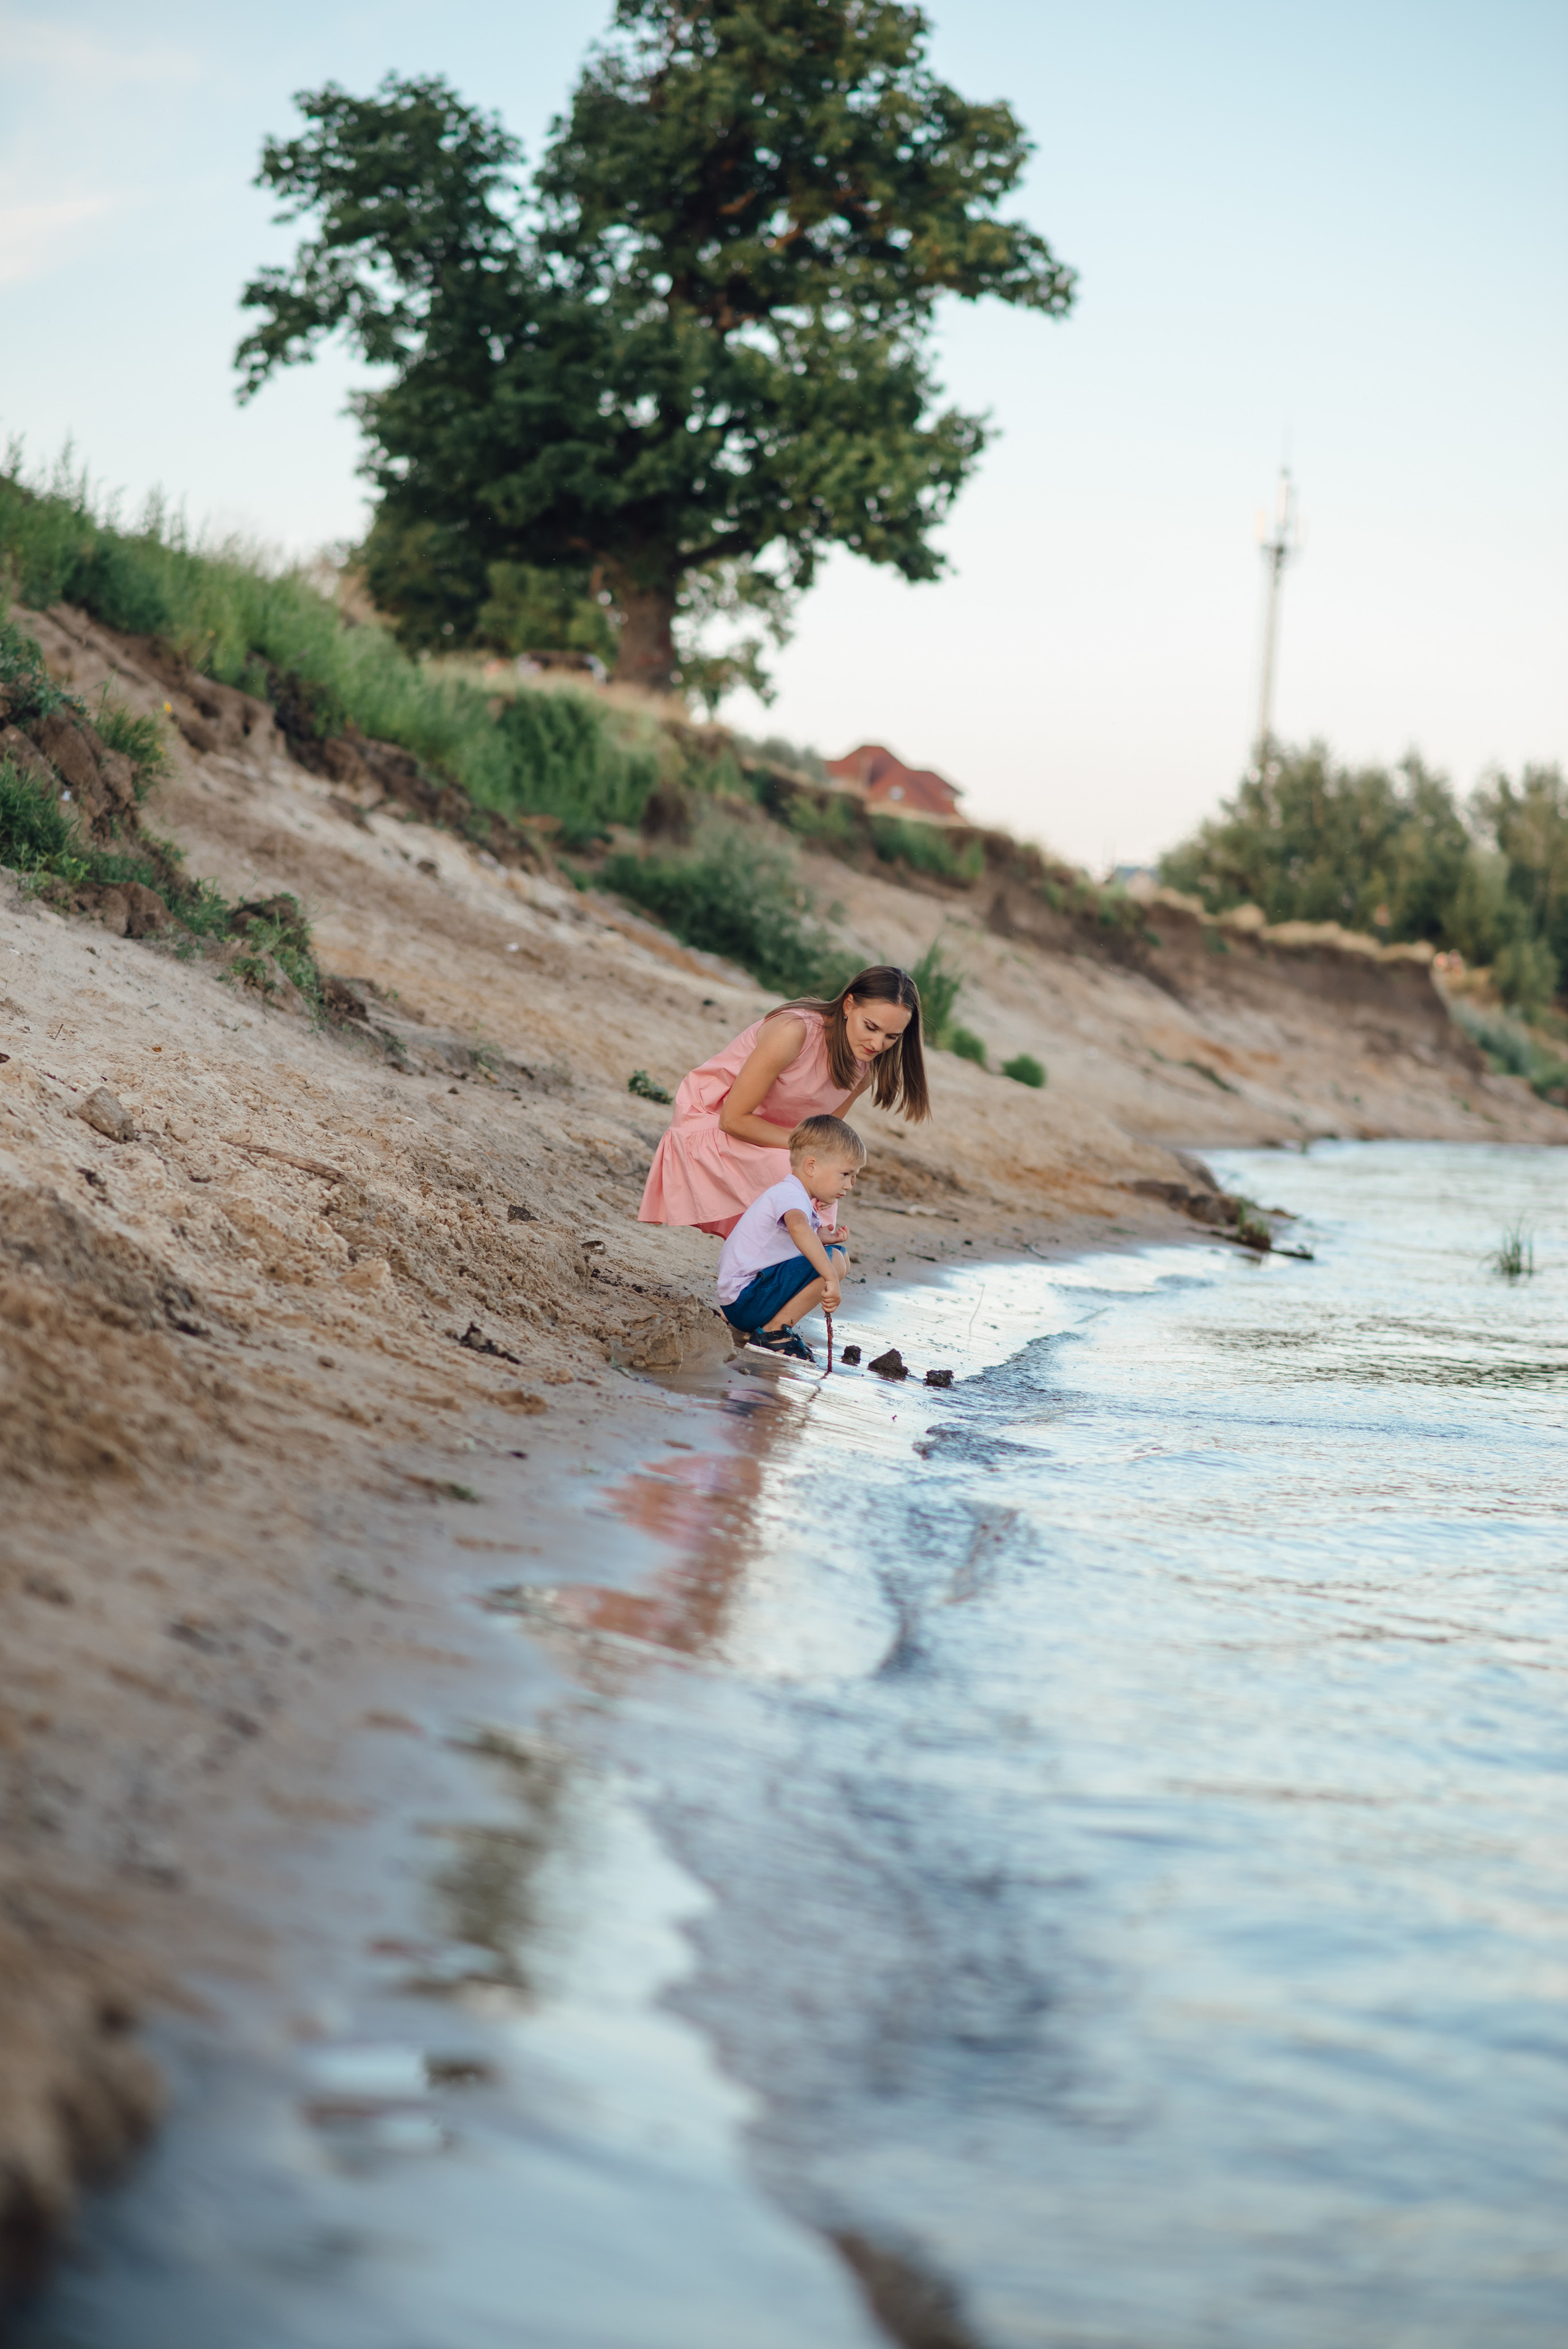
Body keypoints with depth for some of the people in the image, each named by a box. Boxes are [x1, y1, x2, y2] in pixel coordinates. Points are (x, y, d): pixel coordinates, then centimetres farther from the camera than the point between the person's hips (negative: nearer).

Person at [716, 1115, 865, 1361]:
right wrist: (831, 1279, -43)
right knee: (833, 1259, -22)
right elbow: (798, 1228, -39)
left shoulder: (787, 1193, 19)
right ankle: (773, 1331, -15)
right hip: (745, 1301, -11)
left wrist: (822, 1238, 12)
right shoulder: (791, 1195, -15)